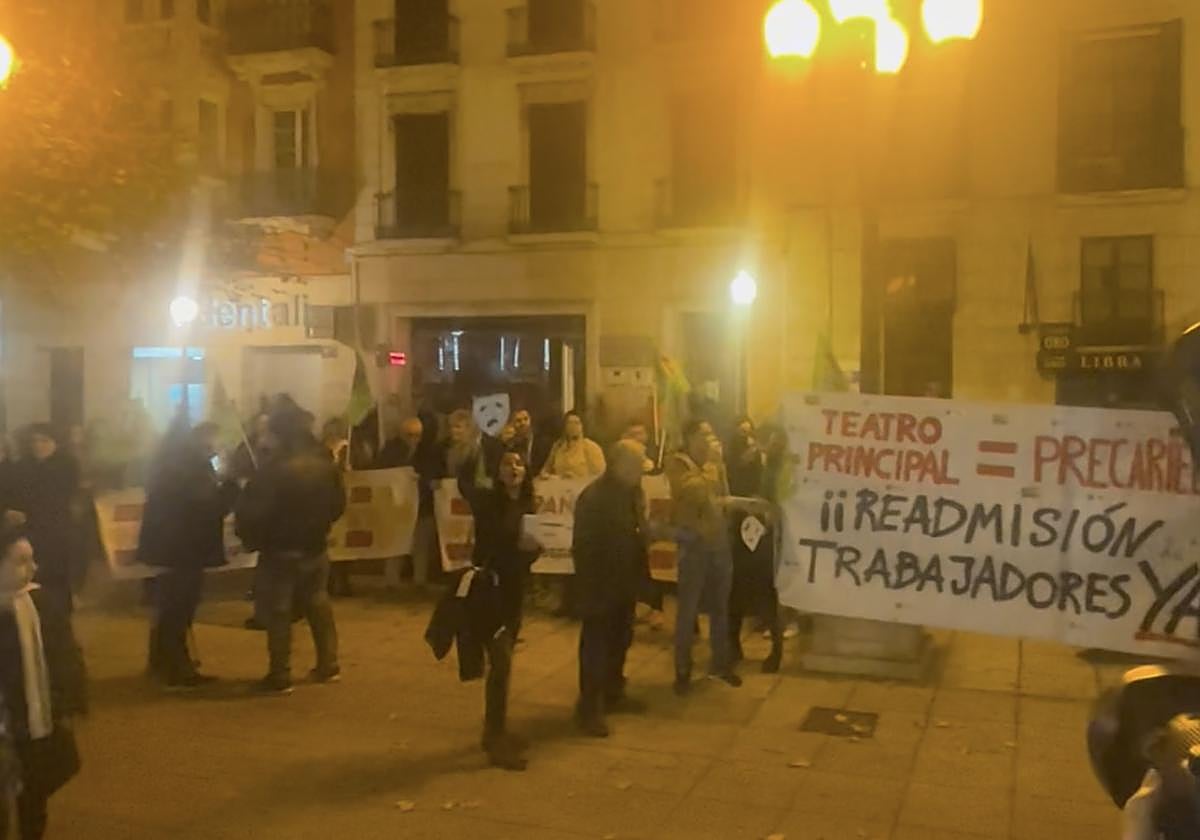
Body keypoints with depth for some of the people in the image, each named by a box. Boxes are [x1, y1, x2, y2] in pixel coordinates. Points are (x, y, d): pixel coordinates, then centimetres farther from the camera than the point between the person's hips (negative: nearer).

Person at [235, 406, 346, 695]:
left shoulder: (274, 469, -19)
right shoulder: (326, 465, 1)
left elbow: (253, 511, -17)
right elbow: (338, 505, 10)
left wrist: (250, 538, 0)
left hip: (280, 550, -6)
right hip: (315, 548, 6)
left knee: (279, 611, 2)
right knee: (319, 605, 17)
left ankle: (280, 676, 3)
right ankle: (328, 665, 21)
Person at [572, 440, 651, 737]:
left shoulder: (632, 491, 4)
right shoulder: (593, 497, -19)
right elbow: (583, 546, -18)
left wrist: (640, 573, 6)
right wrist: (591, 586, -20)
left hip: (624, 581, 8)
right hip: (600, 584, -7)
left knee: (620, 641, 19)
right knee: (596, 645, 0)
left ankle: (613, 693, 36)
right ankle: (589, 708, 9)